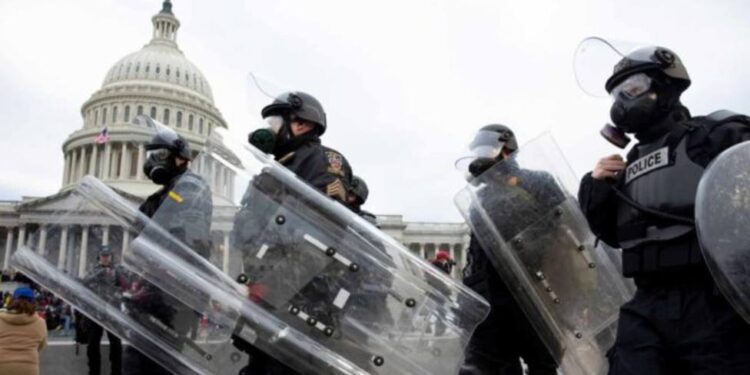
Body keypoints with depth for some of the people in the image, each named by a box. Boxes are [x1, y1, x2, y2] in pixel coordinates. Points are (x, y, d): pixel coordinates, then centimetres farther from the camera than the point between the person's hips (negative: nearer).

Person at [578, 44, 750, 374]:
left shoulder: (717, 134, 2)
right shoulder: (631, 165, 19)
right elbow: (613, 234, 24)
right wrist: (595, 189, 8)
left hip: (718, 305, -5)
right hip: (648, 309, 5)